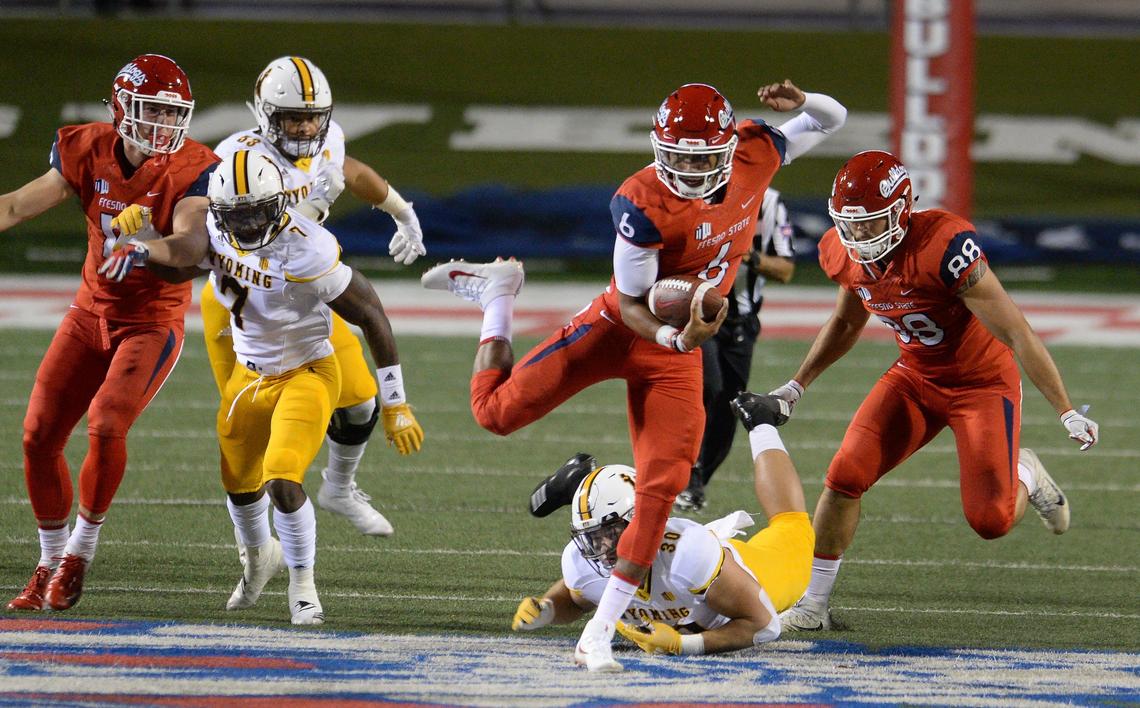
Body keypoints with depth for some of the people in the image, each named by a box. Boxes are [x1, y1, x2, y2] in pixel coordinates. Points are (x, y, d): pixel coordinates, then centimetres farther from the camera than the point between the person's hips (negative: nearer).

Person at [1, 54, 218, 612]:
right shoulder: (88, 153, -6)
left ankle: (80, 551, -3)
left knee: (106, 428, -23)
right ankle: (51, 564, 18)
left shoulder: (193, 172, -18)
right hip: (92, 312, 5)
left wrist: (143, 236, -51)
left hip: (152, 320, -5)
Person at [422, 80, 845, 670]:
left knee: (661, 487, -8)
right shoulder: (644, 205, -27)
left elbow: (832, 119, 5)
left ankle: (600, 631, -1)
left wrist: (799, 105, -18)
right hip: (618, 328, -3)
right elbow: (631, 303, -18)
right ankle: (496, 295, 29)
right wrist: (675, 337, -37)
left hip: (676, 349, 3)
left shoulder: (754, 154, -11)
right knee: (498, 412, 0)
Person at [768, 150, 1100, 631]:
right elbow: (845, 324, 15)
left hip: (982, 381, -5)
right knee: (845, 477, -11)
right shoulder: (845, 254, -11)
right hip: (915, 378, 5)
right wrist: (797, 385, 12)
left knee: (990, 521, -8)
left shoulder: (943, 246, -33)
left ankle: (1024, 477, 29)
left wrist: (1066, 412, -24)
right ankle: (812, 605, 3)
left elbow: (1016, 334, -27)